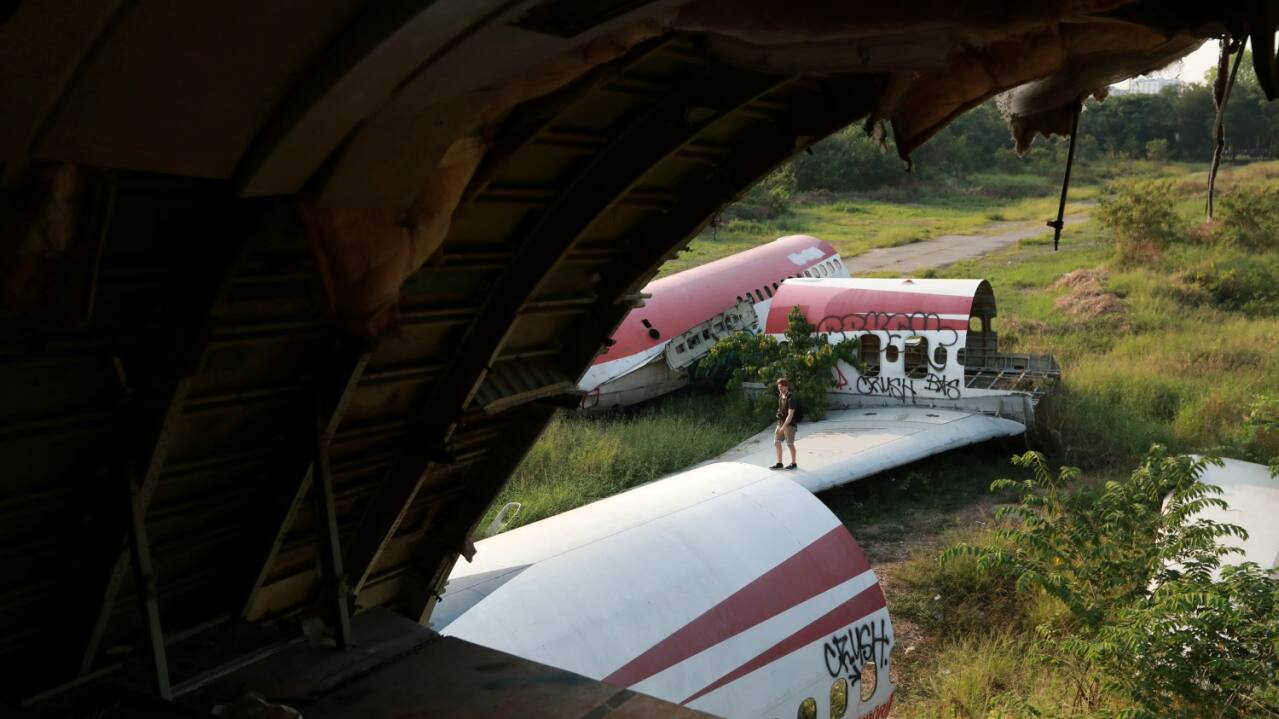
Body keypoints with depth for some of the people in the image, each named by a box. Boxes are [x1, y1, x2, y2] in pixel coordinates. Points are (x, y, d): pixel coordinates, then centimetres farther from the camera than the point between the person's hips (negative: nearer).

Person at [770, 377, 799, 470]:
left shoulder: (791, 398, -20)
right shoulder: (780, 396, 5)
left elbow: (790, 414, -22)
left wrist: (783, 427, -23)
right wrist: (780, 425, 16)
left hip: (790, 424, -8)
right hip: (780, 422, 8)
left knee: (790, 444, 3)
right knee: (776, 442, 7)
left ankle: (793, 463, 19)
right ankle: (779, 463, 16)